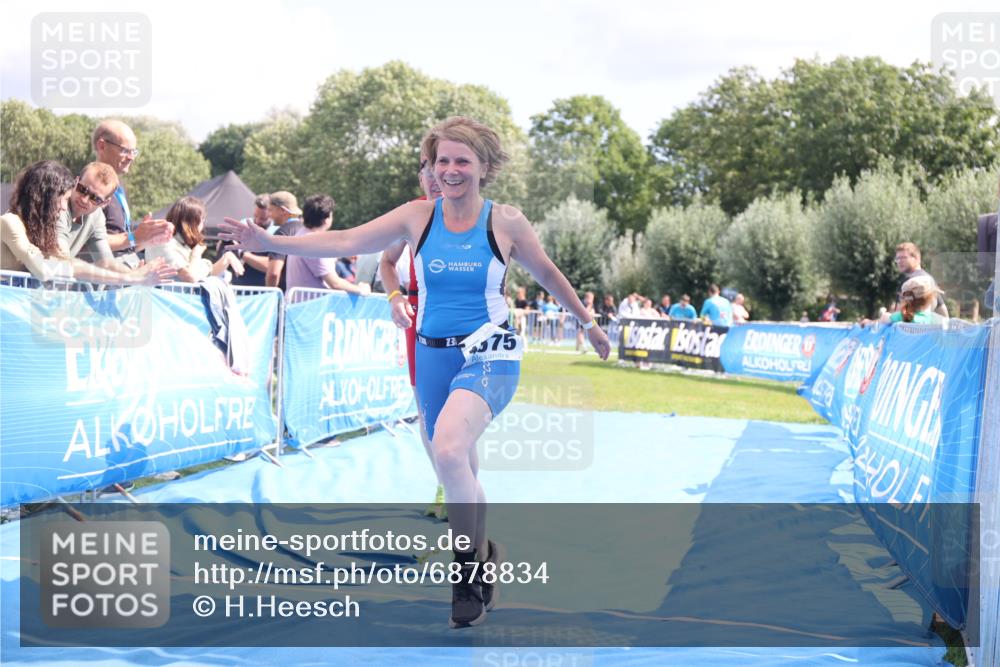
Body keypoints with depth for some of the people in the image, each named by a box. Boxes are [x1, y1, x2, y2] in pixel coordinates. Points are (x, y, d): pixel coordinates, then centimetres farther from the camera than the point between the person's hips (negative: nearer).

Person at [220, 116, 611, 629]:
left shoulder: (505, 222, -4)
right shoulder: (418, 217, -2)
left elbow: (546, 273, 11)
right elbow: (347, 241, -9)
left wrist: (587, 323, 21)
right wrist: (268, 242, -20)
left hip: (489, 354, -4)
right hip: (433, 355, 4)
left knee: (449, 448, -28)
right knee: (459, 471, 14)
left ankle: (469, 567, -13)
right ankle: (483, 558, 39)